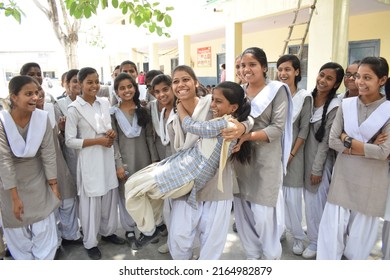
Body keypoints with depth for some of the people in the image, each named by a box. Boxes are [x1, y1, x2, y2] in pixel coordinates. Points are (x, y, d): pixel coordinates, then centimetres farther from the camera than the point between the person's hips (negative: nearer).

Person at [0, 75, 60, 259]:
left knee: (44, 229, 10)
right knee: (17, 232, 11)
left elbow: (48, 153, -9)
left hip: (38, 182, 2)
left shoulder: (42, 118, -16)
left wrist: (53, 184, -5)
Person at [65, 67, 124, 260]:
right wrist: (98, 141, -15)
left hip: (107, 156, 5)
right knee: (91, 201, 4)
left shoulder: (105, 103, 6)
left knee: (109, 197, 13)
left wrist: (112, 133, -5)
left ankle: (107, 231, 35)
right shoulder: (74, 109, -10)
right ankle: (90, 242, 23)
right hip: (89, 159, -5)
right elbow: (69, 141, -11)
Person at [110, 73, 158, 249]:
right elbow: (113, 140, -5)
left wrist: (154, 158, 0)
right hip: (125, 159, -2)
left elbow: (149, 136, 5)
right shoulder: (113, 113, -2)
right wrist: (118, 164, -11)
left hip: (144, 158, 3)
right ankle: (130, 231, 20)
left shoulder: (143, 110, 6)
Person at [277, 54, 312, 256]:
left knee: (292, 196, 2)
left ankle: (298, 236, 21)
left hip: (292, 152, -2)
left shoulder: (304, 97, -4)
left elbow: (304, 130, -4)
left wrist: (291, 154, -8)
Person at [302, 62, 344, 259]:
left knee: (317, 200, 5)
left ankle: (317, 241, 24)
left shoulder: (335, 106, -14)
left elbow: (326, 140, -15)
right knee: (308, 199, 16)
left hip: (321, 159, -5)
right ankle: (313, 233, 37)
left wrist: (317, 168, -13)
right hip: (304, 156, 5)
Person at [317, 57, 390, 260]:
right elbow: (332, 141, -5)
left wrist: (348, 140, -12)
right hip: (343, 176, 2)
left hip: (371, 181, -2)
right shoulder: (346, 105, 0)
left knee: (361, 233, 12)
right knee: (332, 229, 6)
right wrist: (368, 148, -13)